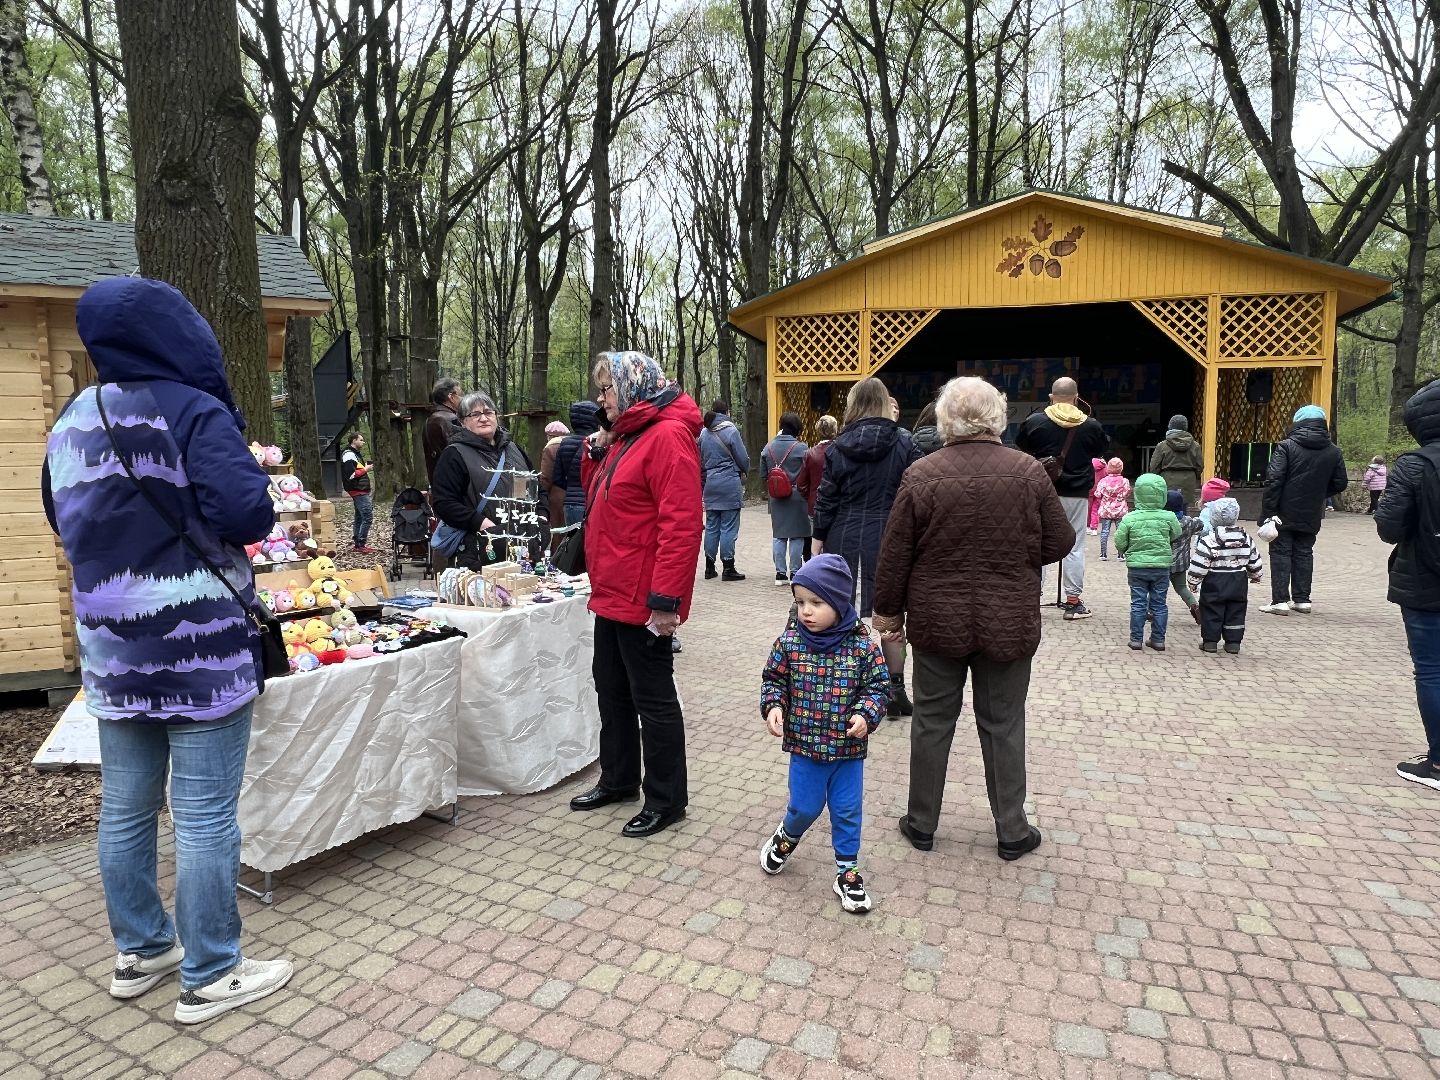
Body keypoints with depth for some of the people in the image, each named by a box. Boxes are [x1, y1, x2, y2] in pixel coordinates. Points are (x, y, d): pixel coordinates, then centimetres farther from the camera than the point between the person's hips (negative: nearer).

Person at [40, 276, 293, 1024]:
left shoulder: (70, 422, 11)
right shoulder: (193, 410, -13)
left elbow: (64, 521, 22)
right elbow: (248, 515, -23)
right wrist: (251, 477, -3)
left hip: (112, 650, 8)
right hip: (198, 648, -7)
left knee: (126, 809, 17)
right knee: (205, 819, 2)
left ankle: (141, 951, 32)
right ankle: (209, 977, 13)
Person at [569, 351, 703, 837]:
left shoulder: (667, 436, -17)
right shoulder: (625, 435, 14)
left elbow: (681, 524, -24)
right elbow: (602, 500, 23)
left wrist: (665, 600, -26)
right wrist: (597, 451, 7)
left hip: (643, 600, -10)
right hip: (612, 594, 10)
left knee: (652, 700, 3)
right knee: (612, 690, 20)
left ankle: (666, 799, 17)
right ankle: (618, 779, 36)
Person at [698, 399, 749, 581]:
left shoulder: (704, 433, 7)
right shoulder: (731, 431, -10)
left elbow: (701, 460, 13)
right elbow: (743, 459, -6)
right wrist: (743, 472, 13)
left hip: (710, 483, 6)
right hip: (730, 484, -6)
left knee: (711, 526, 11)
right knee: (729, 527, -1)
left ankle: (709, 567, 16)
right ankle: (728, 568, 1)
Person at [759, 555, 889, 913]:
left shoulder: (861, 646, -13)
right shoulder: (789, 643, -10)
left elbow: (879, 685, -5)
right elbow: (773, 679, 2)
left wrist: (865, 714, -21)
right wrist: (773, 706, -16)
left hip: (849, 749, 0)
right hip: (805, 747, 0)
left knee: (847, 812, 11)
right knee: (805, 807, 12)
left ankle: (847, 871, 30)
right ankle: (786, 839, 44)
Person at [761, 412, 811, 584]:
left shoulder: (768, 448, 3)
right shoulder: (801, 448, -12)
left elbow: (764, 475, 8)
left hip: (776, 498, 4)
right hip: (797, 497, -4)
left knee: (778, 535, 11)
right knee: (797, 536, 3)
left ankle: (780, 573, 12)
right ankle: (794, 573, 6)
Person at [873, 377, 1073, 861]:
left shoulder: (922, 474, -10)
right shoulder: (1028, 471, -8)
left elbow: (895, 555, -5)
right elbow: (1060, 543, 0)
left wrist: (888, 610, 7)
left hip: (938, 621, 0)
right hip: (1009, 623, 0)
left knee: (933, 721, 14)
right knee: (1003, 726, 13)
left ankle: (922, 823, 26)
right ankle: (1012, 831, 25)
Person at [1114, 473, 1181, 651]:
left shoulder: (1129, 518, -11)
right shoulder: (1168, 517, -8)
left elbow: (1120, 543, -5)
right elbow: (1176, 535, 8)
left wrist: (1124, 551, 16)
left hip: (1137, 567, -1)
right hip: (1162, 567, 1)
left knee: (1138, 603, 7)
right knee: (1159, 604, 10)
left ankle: (1136, 638, 9)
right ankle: (1158, 639, 15)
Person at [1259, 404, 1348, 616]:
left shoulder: (1287, 446, -12)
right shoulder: (1334, 451, 3)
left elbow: (1274, 480, -18)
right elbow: (1340, 483, 7)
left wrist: (1268, 511, -15)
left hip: (1285, 513, -4)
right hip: (1311, 516, 4)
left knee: (1280, 553, 2)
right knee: (1304, 554, 15)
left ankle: (1280, 600, -1)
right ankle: (1302, 599, 18)